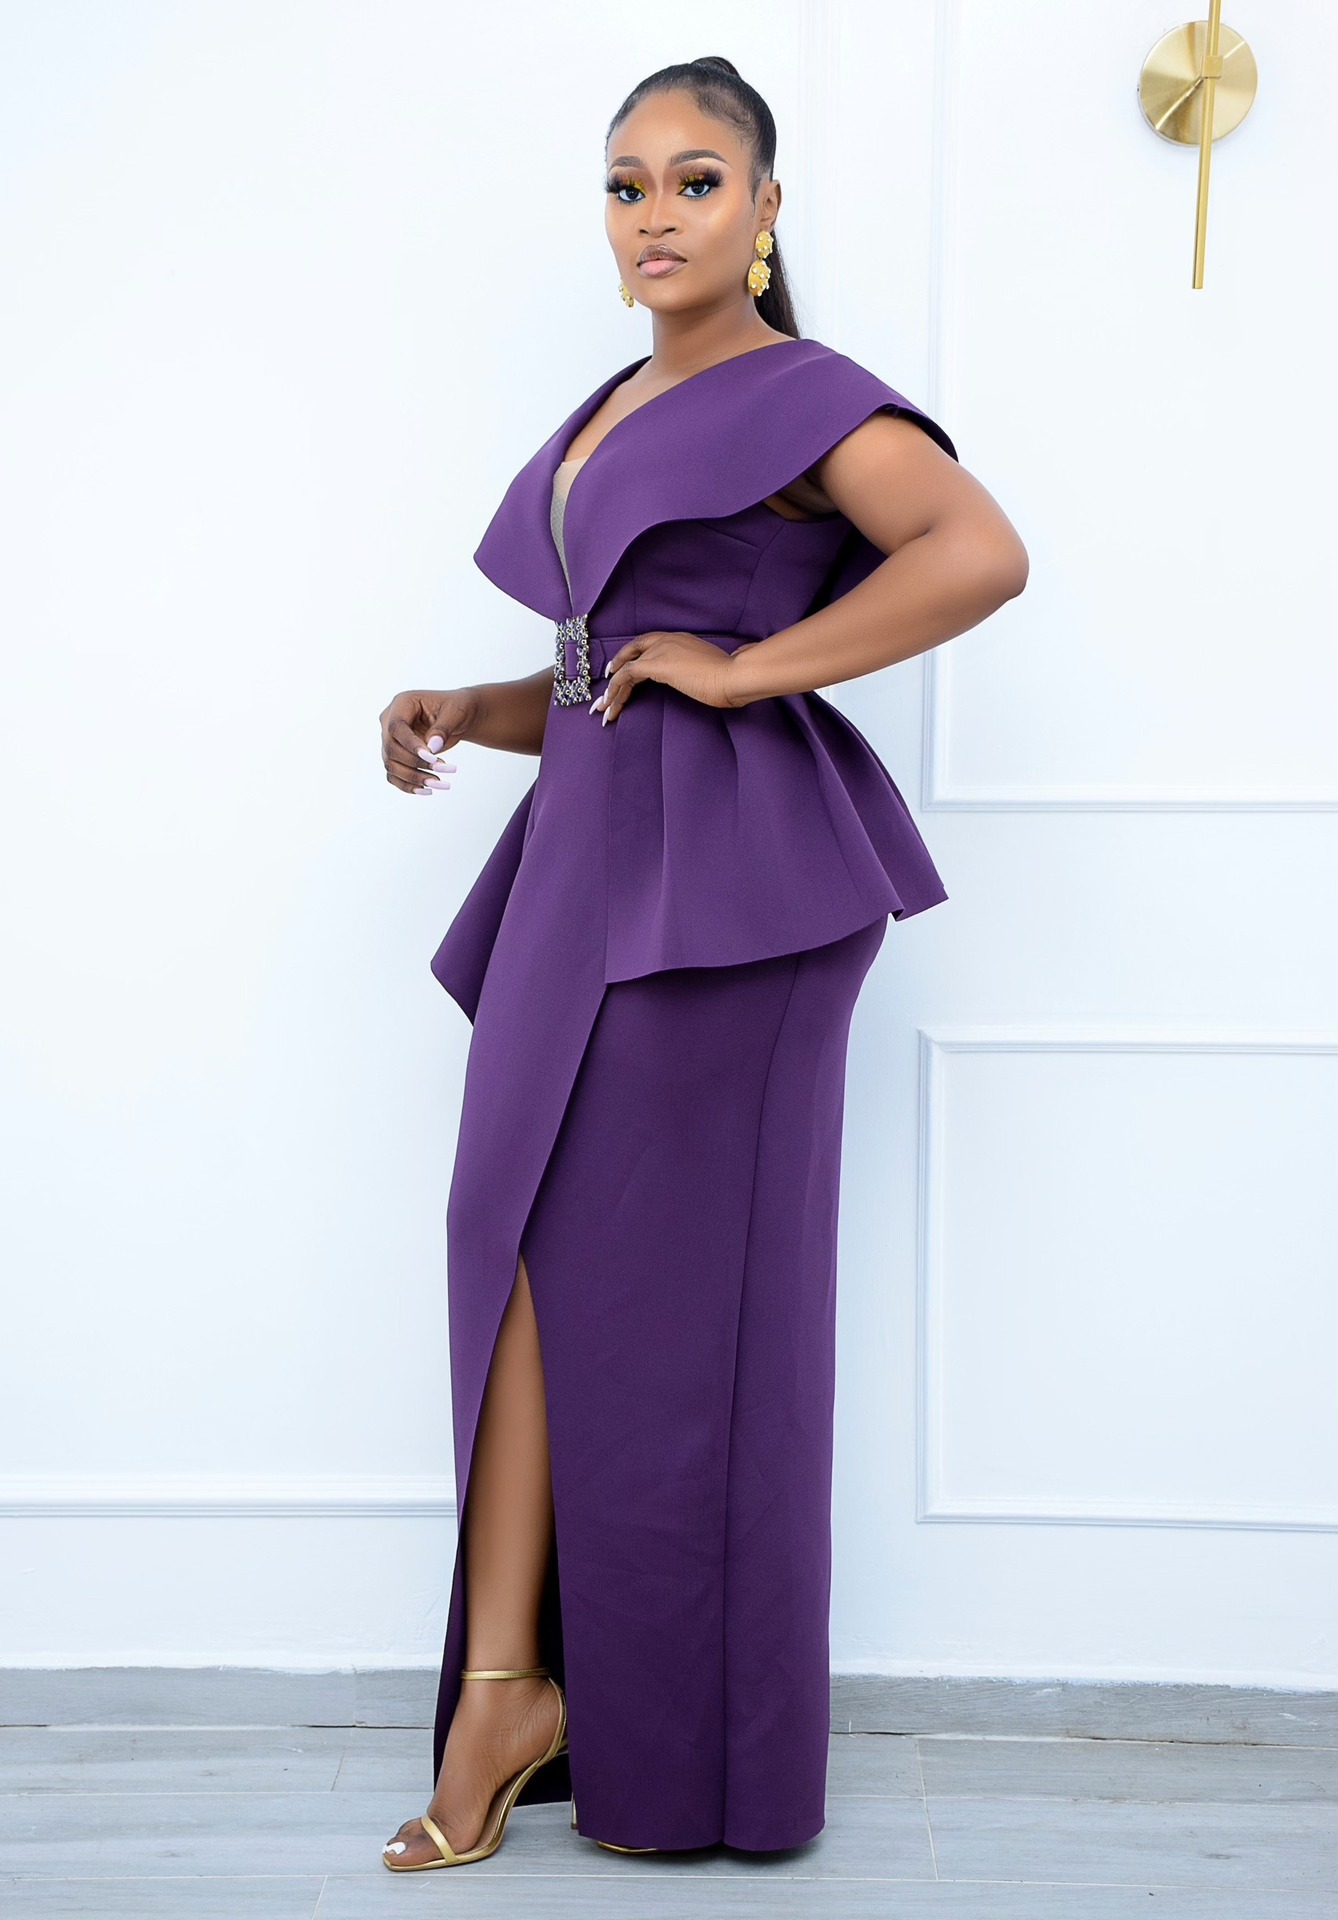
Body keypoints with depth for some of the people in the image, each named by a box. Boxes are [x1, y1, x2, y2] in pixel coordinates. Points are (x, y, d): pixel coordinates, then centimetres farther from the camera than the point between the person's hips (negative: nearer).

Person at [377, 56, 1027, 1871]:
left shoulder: (803, 398, -4)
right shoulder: (605, 422, 21)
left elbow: (983, 554, -21)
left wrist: (747, 668, -18)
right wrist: (463, 710, 8)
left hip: (724, 869, -8)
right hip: (589, 854, 8)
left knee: (681, 1291, -5)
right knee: (526, 1247, 1)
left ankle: (694, 1757, 6)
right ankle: (511, 1688, 7)